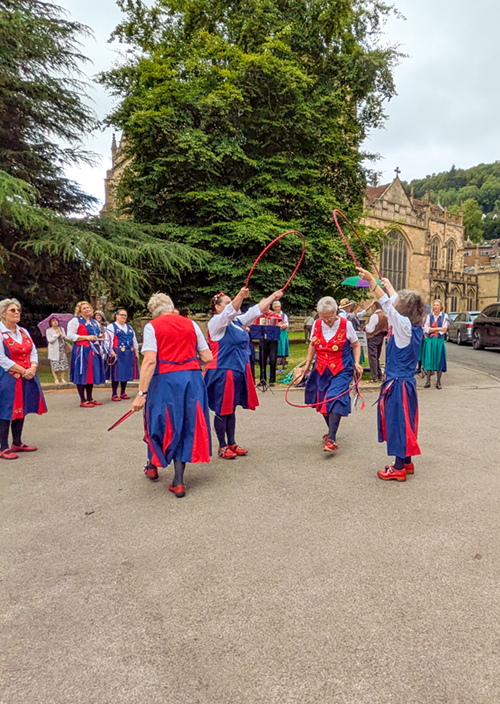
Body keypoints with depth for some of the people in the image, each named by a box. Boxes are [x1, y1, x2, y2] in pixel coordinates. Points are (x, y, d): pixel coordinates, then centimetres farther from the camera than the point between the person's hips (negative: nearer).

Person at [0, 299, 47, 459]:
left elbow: (33, 352, 11)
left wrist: (33, 368, -8)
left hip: (27, 377, 7)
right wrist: (22, 370, -16)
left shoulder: (23, 332, 13)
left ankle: (17, 443, 24)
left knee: (21, 410, 13)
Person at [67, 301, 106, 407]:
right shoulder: (75, 321, -3)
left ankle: (90, 399, 17)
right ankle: (83, 401, 0)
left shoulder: (95, 322, 19)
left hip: (93, 351, 7)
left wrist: (100, 336, 8)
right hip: (82, 351, -7)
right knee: (82, 375, -5)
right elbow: (70, 336, -11)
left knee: (92, 375, 9)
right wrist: (86, 337, -15)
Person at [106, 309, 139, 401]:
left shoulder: (129, 327, 20)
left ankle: (123, 393, 19)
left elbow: (134, 340, 21)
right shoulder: (111, 326, 1)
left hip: (129, 354, 6)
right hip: (117, 353, -6)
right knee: (116, 373, -5)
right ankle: (114, 394, 1)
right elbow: (109, 339, -9)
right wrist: (111, 351, -19)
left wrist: (136, 351, 14)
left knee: (126, 372, 8)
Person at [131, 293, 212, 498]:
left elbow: (150, 361, -15)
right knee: (187, 425, 13)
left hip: (165, 380, -3)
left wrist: (141, 393, -15)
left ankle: (153, 467, 41)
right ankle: (178, 482, 13)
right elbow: (207, 358, 6)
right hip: (192, 379, 3)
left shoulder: (152, 327, -3)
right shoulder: (191, 324, 7)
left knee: (159, 421, 19)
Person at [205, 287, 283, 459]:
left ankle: (232, 443, 27)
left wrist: (272, 297, 16)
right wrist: (240, 296, -46)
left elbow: (255, 311, 17)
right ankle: (222, 447, 14)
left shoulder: (236, 321, 12)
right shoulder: (215, 322, -11)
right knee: (222, 411, 3)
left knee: (231, 410, 16)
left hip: (238, 371, 8)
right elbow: (229, 312, -30)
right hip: (222, 372, -8)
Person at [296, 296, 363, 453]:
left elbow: (356, 345, 2)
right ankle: (332, 430, 28)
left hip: (341, 370, -4)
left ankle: (331, 439, -20)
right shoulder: (317, 324, 2)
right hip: (321, 369, 5)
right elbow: (312, 346, 15)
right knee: (322, 401, 7)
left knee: (335, 399, -17)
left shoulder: (346, 324, -8)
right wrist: (307, 365, 13)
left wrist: (357, 363, -11)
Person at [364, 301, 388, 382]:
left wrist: (365, 326, 0)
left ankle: (375, 378, -4)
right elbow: (387, 328, 13)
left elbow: (370, 329, -17)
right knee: (377, 357, 17)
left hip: (373, 337, -8)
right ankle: (380, 376, 20)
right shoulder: (385, 315, 7)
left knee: (372, 357, -3)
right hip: (381, 337, 8)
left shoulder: (374, 316, -18)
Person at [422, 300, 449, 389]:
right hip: (429, 340, 1)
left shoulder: (444, 316, 3)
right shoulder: (429, 316, 7)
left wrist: (431, 329, -6)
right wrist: (438, 328, -9)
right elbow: (426, 329, -4)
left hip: (439, 341, -1)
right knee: (429, 360, -1)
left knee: (439, 361, 0)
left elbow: (444, 330, -6)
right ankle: (428, 381, 5)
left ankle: (438, 382, 8)